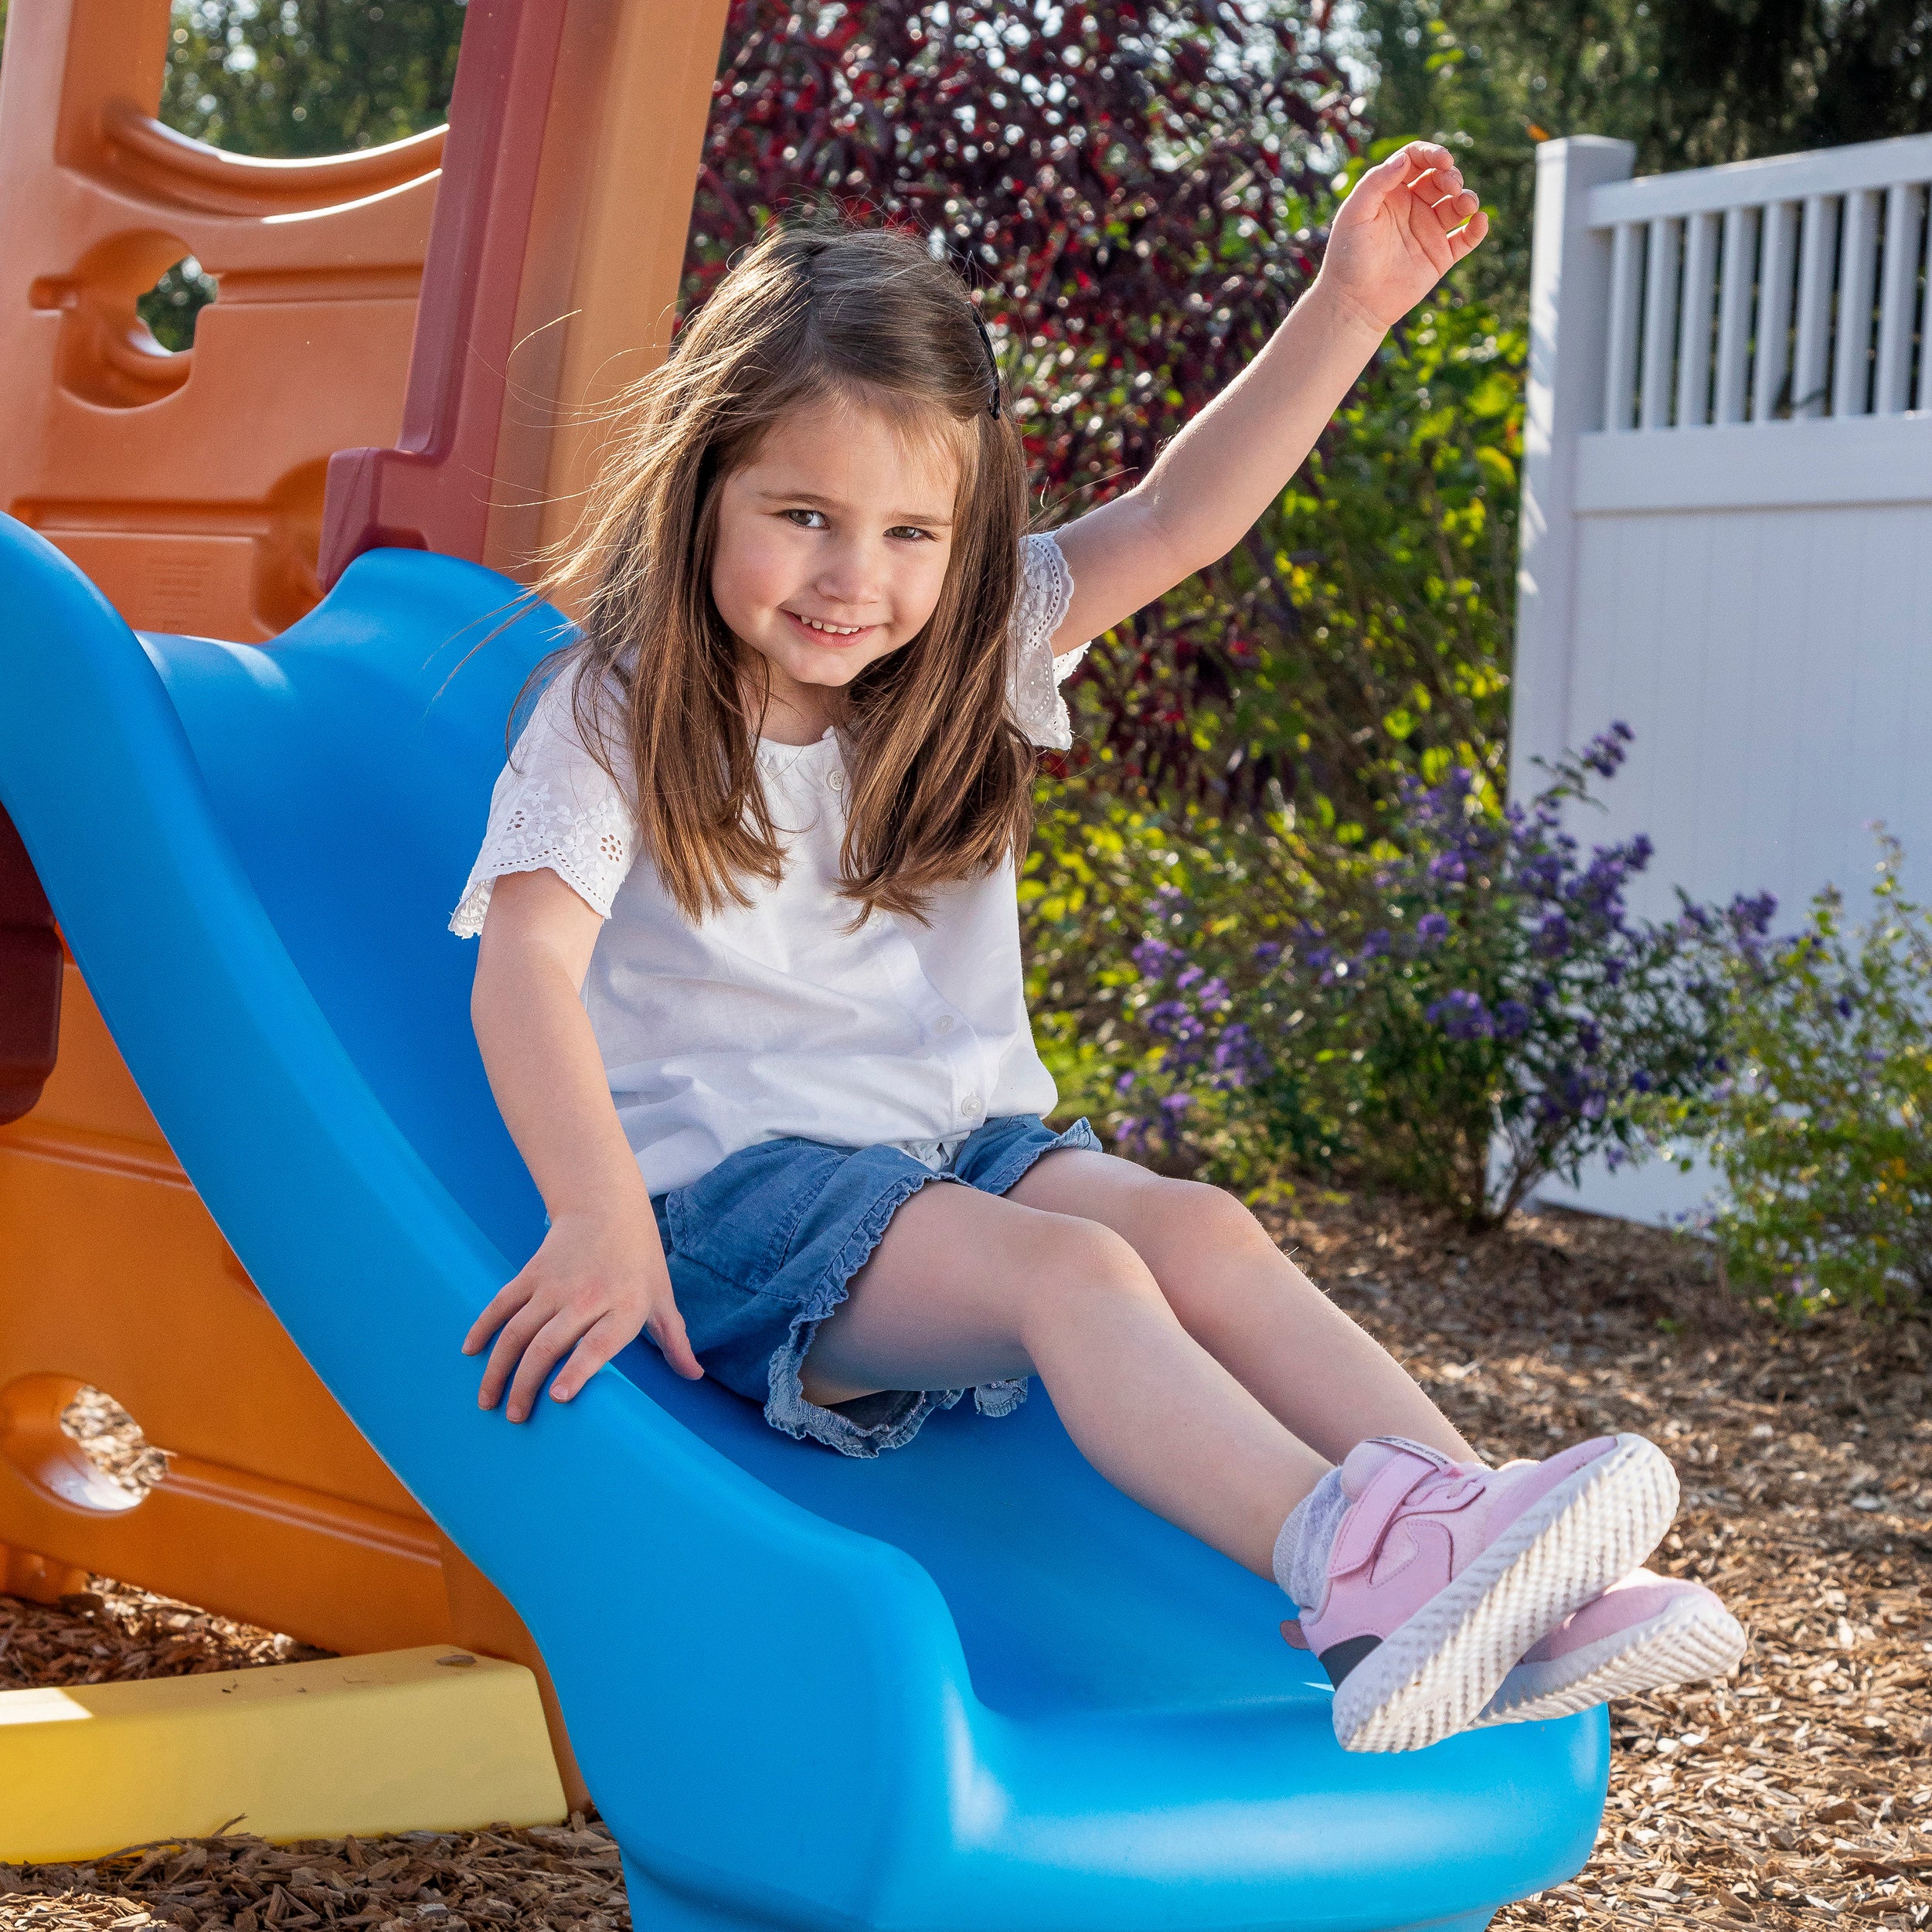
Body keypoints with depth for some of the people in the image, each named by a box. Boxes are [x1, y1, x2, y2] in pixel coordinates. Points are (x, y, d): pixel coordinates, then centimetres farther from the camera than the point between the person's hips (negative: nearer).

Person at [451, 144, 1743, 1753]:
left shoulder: (970, 657, 7)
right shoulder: (613, 714, -8)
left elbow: (1176, 519, -2)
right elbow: (526, 971, -19)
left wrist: (1347, 310, -12)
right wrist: (601, 1219, -32)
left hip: (964, 1142, 6)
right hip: (738, 1180, -6)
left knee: (1200, 1231, -21)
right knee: (1072, 1269, -30)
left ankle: (1484, 1557, -34)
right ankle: (1347, 1569, -50)